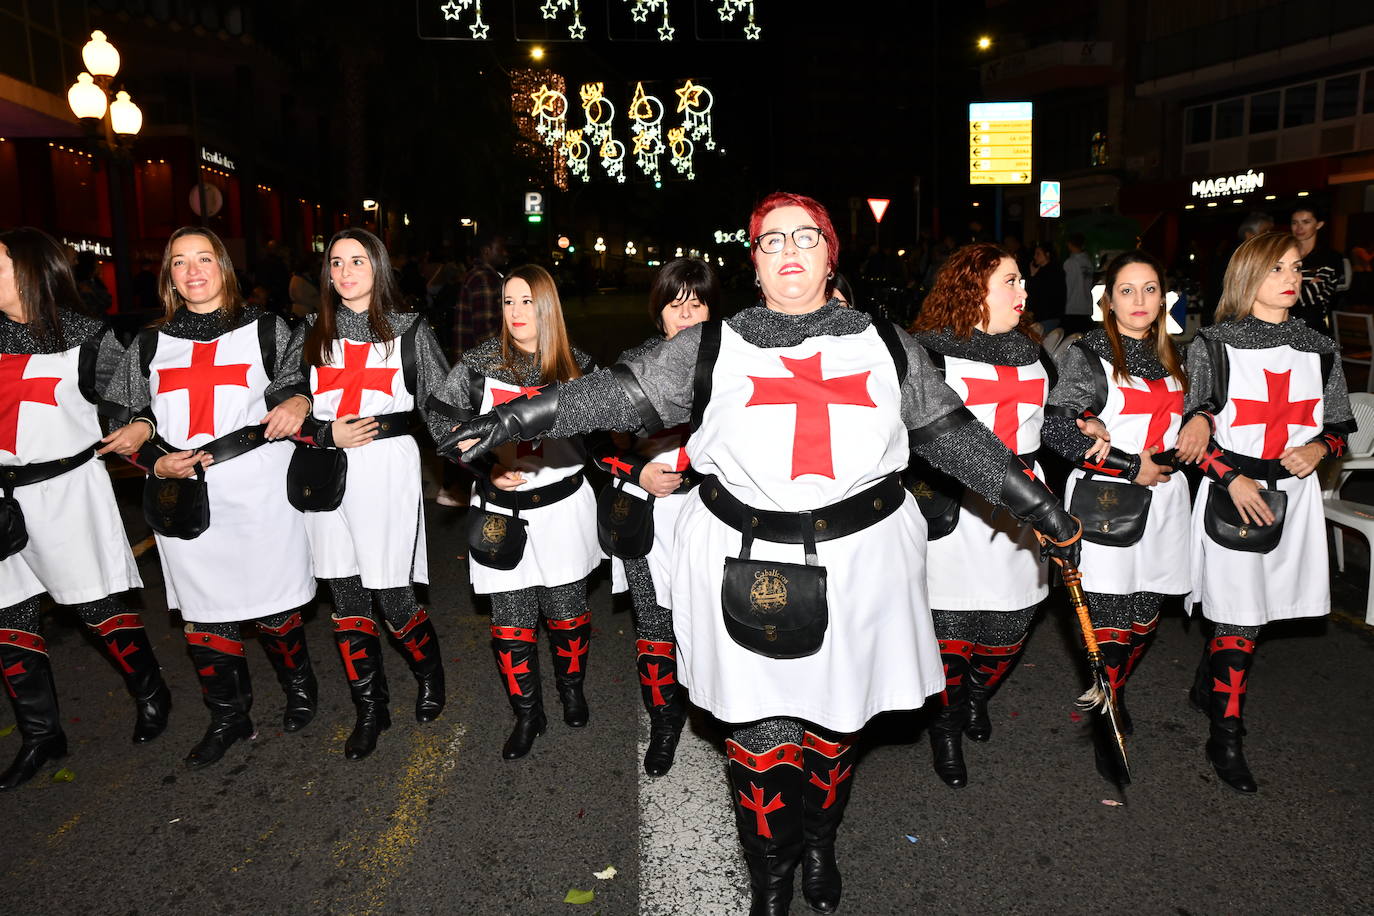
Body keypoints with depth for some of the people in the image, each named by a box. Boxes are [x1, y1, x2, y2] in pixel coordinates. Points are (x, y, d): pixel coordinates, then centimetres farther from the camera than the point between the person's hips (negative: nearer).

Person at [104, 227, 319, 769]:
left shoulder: (266, 329, 7)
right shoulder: (150, 344, 13)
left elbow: (301, 386, 8)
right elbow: (129, 426, 15)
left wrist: (298, 403, -16)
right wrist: (156, 462, -5)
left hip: (259, 489, -3)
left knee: (272, 604, 3)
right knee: (204, 611, 8)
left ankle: (298, 688, 29)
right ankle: (228, 716, 24)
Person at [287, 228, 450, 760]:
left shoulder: (408, 329, 4)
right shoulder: (311, 333, 12)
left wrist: (378, 427, -15)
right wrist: (328, 434, -9)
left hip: (387, 470, -3)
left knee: (393, 601, -3)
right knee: (346, 601, 7)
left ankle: (430, 675, 27)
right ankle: (370, 710, 23)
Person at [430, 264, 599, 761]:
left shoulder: (575, 365, -1)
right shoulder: (479, 362, -4)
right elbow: (443, 418, 0)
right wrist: (487, 468, -11)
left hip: (562, 506, 1)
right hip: (502, 511, 0)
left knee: (566, 610, 12)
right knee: (510, 620, 4)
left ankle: (571, 688, 40)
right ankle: (527, 714, 24)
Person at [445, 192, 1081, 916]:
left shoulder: (884, 343, 9)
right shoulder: (713, 346, 5)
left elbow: (952, 432, 11)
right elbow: (624, 394, 1)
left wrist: (1040, 506, 10)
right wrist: (518, 416, -8)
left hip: (859, 557, 2)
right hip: (745, 559, -1)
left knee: (838, 718, 15)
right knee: (759, 729, 5)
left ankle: (818, 844, 43)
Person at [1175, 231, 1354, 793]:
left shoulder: (1319, 349, 9)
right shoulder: (1214, 345, -4)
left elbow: (1339, 427, 13)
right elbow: (1191, 428, -6)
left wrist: (1317, 449, -8)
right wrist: (1232, 479, -16)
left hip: (1294, 497, 5)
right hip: (1230, 494, -4)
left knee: (1245, 609, 13)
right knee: (1240, 619, -3)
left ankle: (1207, 687, 38)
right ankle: (1226, 738, 9)